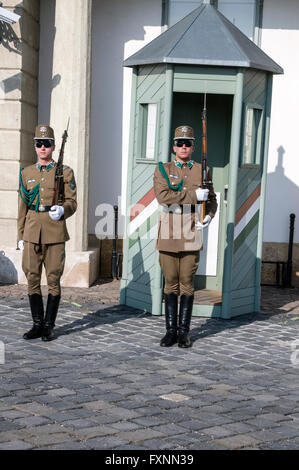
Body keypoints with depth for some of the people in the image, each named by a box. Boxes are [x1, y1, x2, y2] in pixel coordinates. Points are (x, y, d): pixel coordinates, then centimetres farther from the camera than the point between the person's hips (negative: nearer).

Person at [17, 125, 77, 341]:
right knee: (32, 278, 3)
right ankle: (37, 324, 14)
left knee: (54, 280, 0)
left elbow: (72, 202, 2)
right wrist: (21, 236, 10)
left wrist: (62, 210, -21)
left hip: (55, 232, -3)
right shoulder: (27, 173, 11)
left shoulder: (65, 172, 2)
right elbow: (23, 207, 13)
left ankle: (49, 326, 9)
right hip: (32, 233, 3)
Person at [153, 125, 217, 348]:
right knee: (171, 284, 5)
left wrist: (209, 216, -6)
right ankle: (171, 330, 13)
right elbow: (162, 197, -13)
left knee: (187, 284, 3)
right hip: (168, 237, 0)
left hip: (192, 237, 1)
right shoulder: (163, 170, 4)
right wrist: (193, 195, -15)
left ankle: (184, 332, 11)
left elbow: (211, 199, 16)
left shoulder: (202, 171, 9)